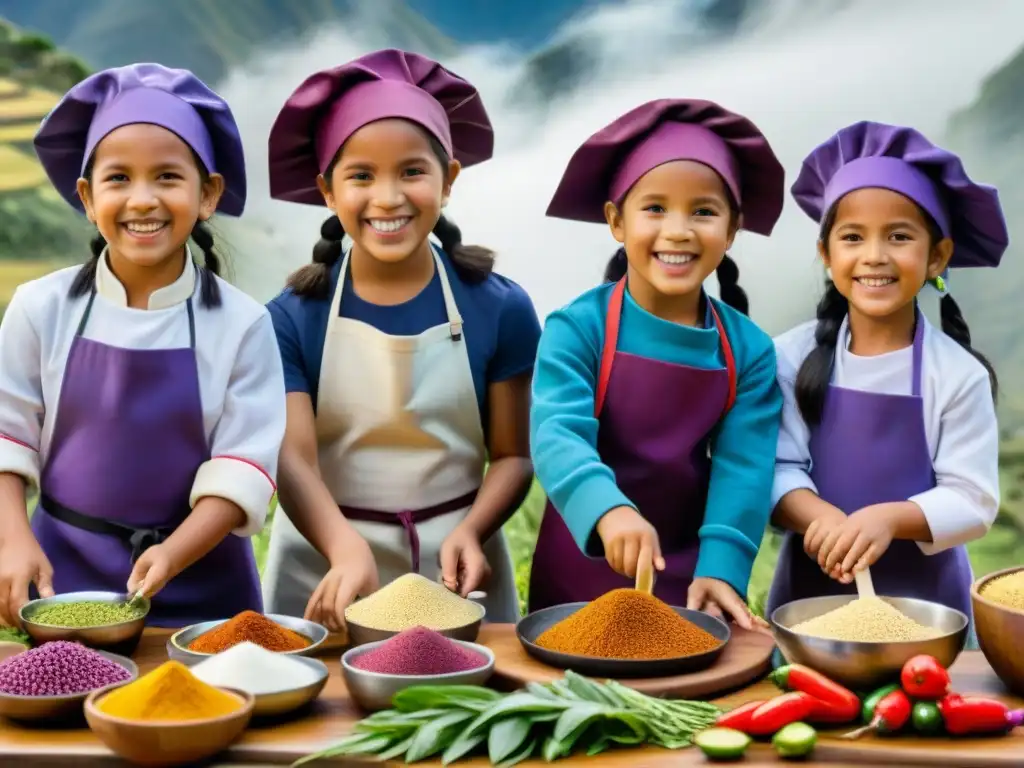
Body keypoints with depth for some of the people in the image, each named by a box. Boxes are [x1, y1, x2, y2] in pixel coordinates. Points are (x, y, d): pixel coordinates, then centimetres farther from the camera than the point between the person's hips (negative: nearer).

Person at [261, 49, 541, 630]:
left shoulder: (500, 307, -4)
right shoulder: (294, 317, -6)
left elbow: (513, 455, -1)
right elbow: (294, 457, -14)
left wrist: (470, 531, -20)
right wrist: (347, 549, -32)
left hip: (452, 566, 0)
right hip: (324, 569, 0)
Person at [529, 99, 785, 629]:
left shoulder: (749, 349, -3)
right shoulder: (578, 327, -13)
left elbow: (742, 467, -8)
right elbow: (557, 435, -25)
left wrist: (721, 568, -21)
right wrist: (608, 510, -43)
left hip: (688, 574, 2)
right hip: (580, 572, -2)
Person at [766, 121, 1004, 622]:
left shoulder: (957, 374, -9)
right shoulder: (795, 356, -4)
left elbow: (974, 501, -11)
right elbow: (777, 468, -8)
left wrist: (889, 518, -27)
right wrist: (822, 518, -27)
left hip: (922, 594, -1)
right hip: (812, 585, 1)